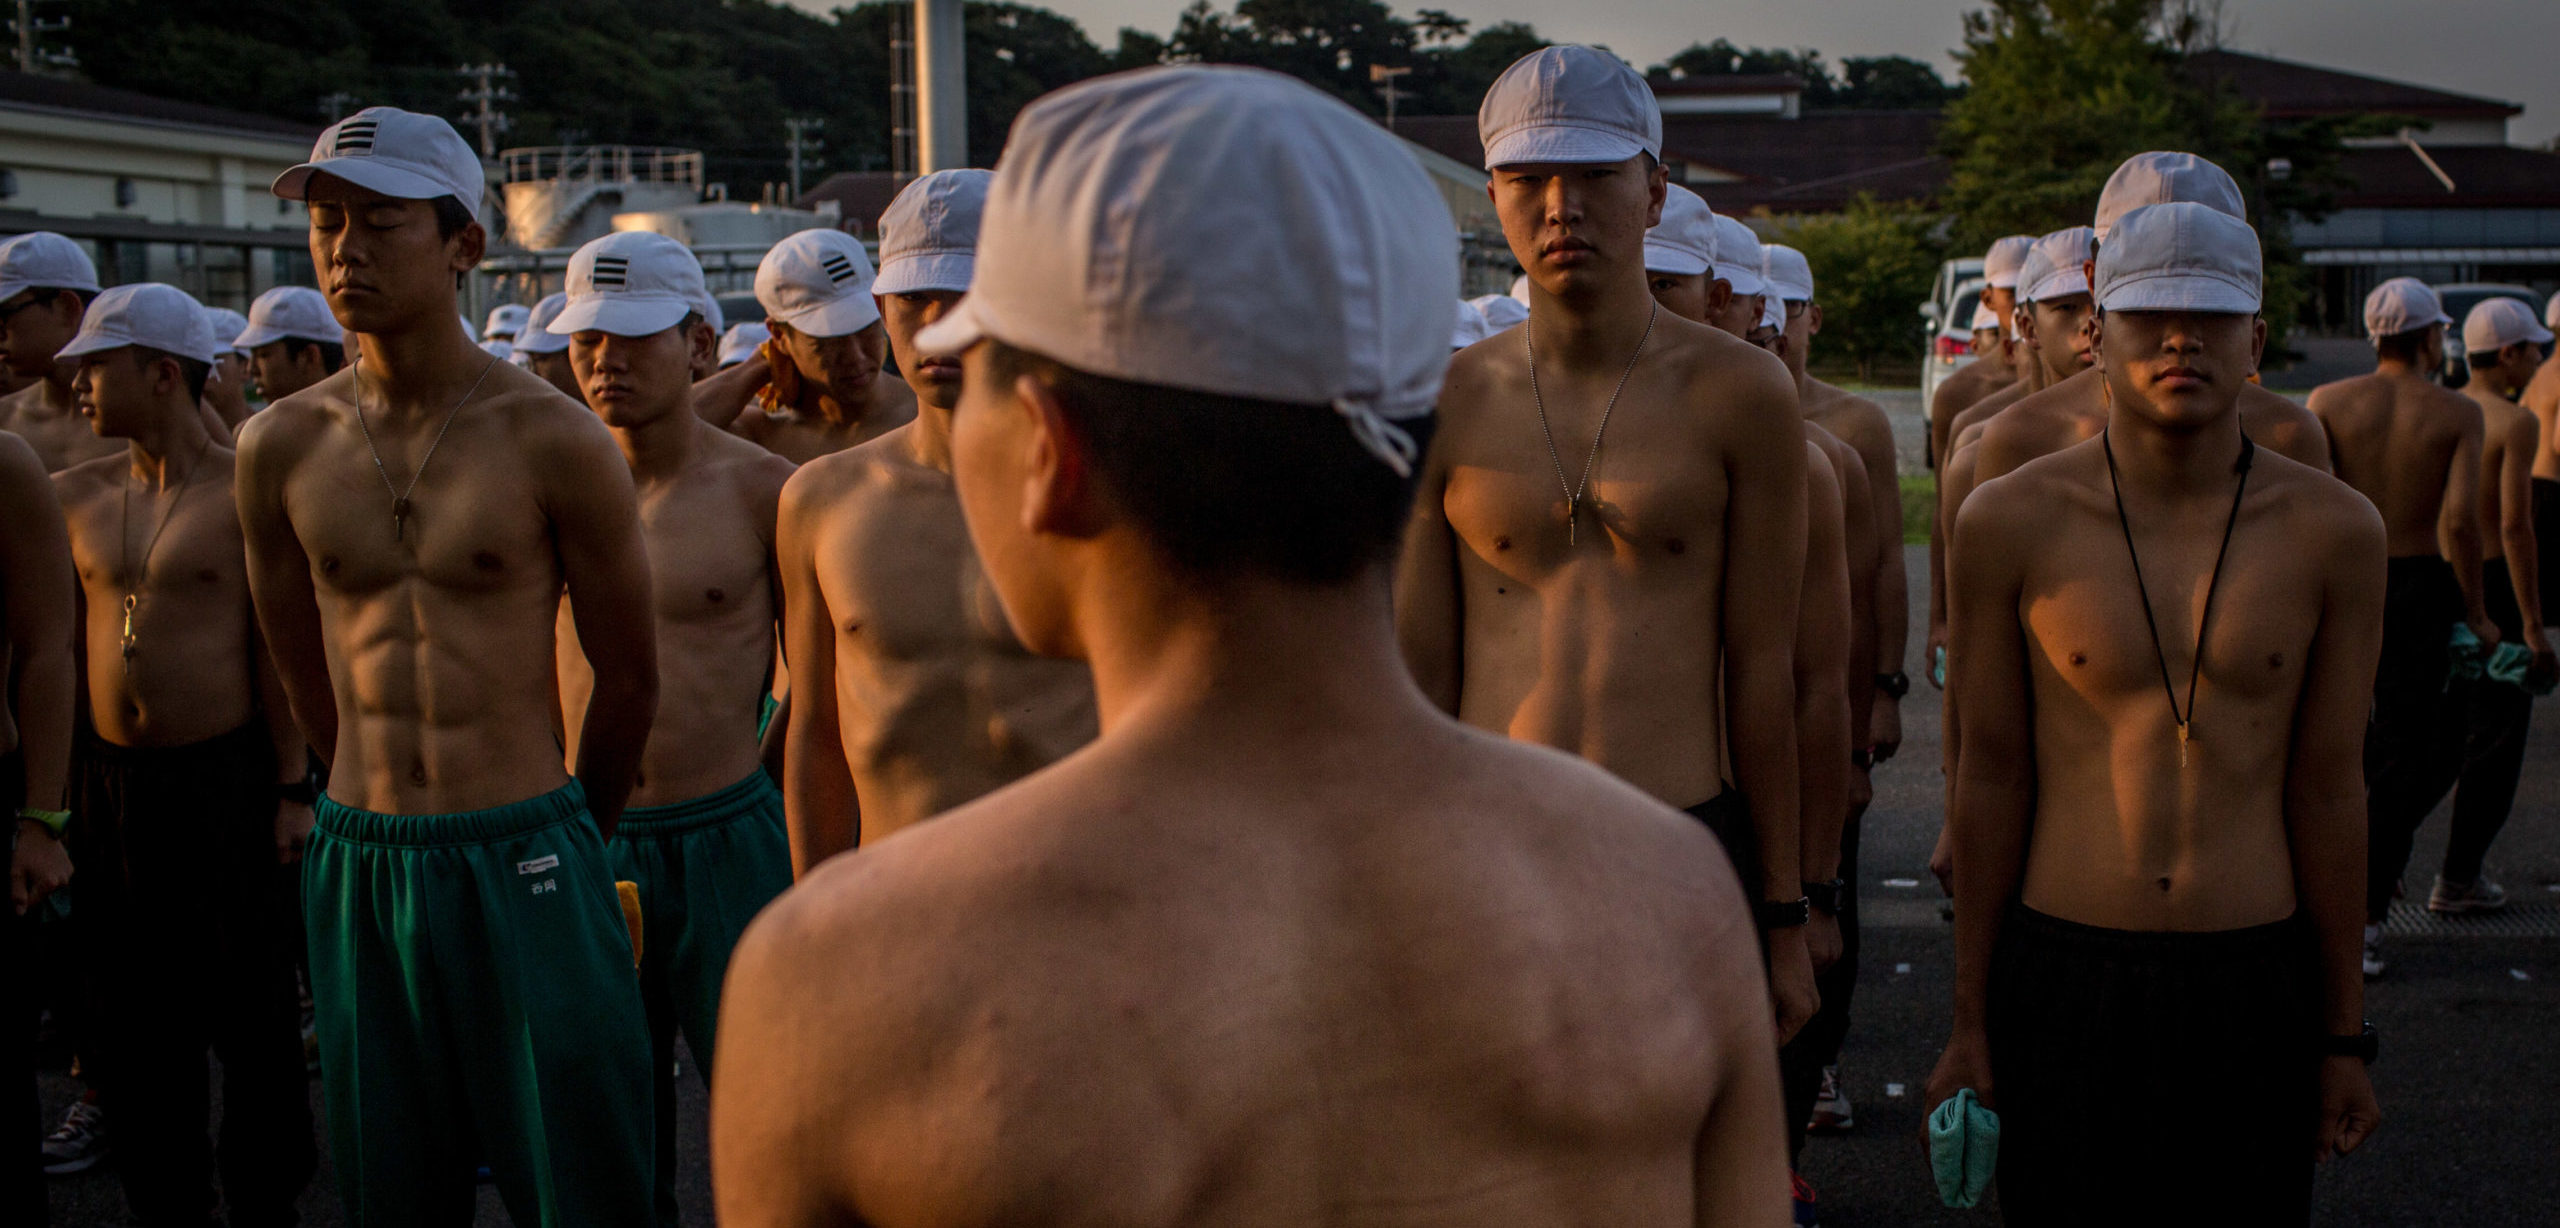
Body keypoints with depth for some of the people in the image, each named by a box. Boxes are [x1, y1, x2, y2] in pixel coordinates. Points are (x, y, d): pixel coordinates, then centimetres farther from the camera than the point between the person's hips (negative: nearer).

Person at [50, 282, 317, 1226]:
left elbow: (278, 649, -7)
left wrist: (291, 787, -9)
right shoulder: (74, 495, 7)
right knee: (129, 1017, 12)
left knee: (248, 1009, 5)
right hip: (107, 782, 5)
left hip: (224, 777, -5)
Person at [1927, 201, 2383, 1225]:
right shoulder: (2010, 524, -5)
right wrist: (1969, 1018, 2)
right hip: (2062, 975, -1)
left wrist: (2344, 1032, 7)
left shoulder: (2333, 532, -1)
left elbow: (2326, 790, 3)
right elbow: (1988, 776, 0)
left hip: (2257, 982, 1)